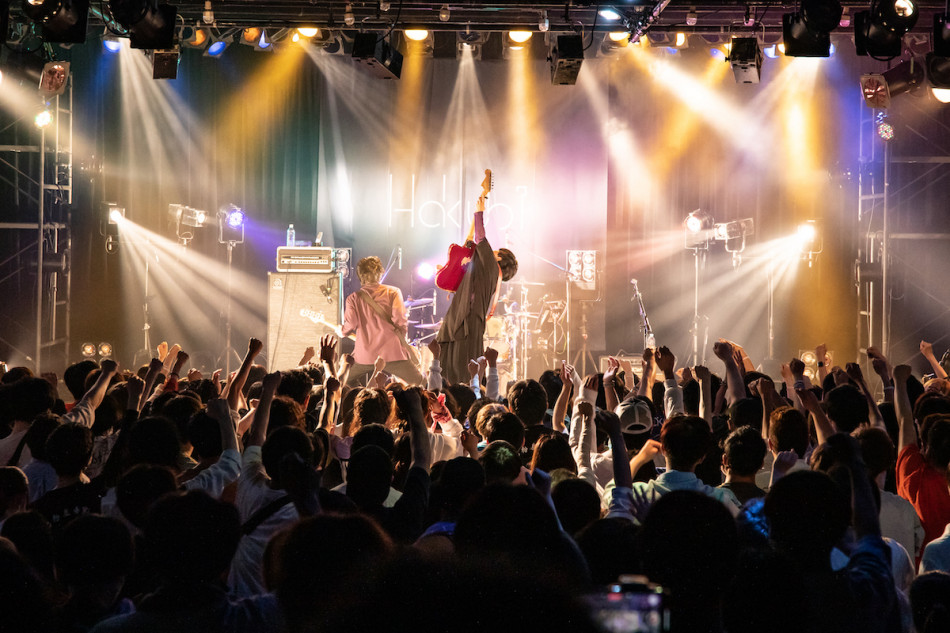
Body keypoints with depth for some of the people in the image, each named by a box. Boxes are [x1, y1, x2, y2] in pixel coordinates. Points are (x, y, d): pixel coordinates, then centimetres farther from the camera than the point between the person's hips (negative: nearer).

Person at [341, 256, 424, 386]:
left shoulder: (353, 298, 7)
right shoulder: (393, 292, 4)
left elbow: (350, 325, -3)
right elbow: (399, 320, -7)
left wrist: (341, 331, 19)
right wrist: (402, 341, 8)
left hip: (365, 355, 2)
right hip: (392, 353, -1)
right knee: (421, 385, 8)